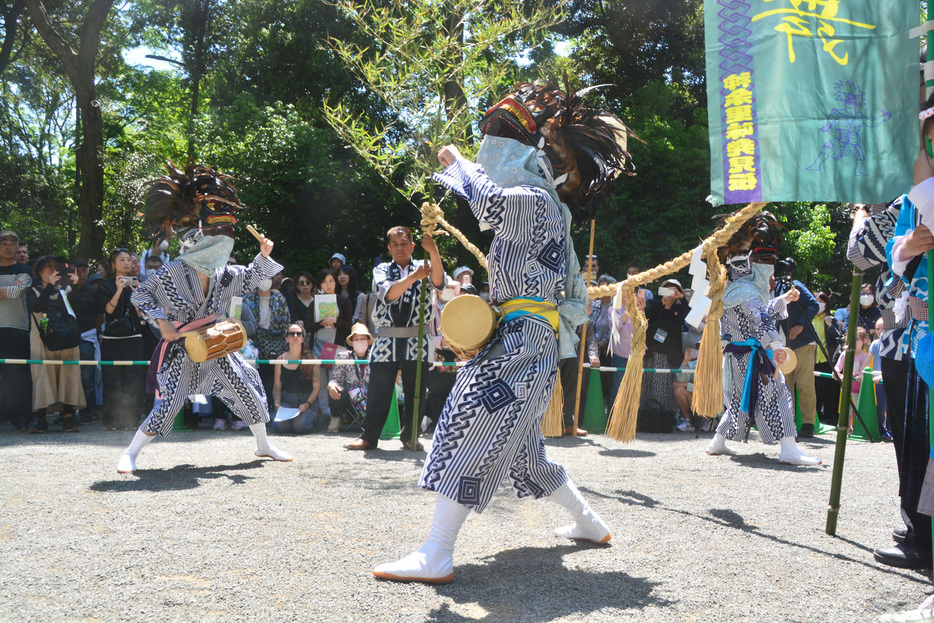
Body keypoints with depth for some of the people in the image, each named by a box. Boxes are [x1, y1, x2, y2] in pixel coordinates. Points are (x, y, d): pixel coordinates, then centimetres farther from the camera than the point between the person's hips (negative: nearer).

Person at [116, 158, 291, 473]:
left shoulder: (223, 274, 2)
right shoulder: (173, 272, -15)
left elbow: (248, 280, 20)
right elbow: (141, 295, -8)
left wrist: (263, 256, 5)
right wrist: (162, 322, -16)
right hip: (182, 351, -6)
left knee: (249, 393, 8)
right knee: (168, 405, -14)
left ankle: (263, 446, 27)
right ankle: (130, 453, -1)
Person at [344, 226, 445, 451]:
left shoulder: (422, 267, 10)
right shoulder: (382, 270, 12)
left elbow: (438, 282, -13)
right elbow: (388, 293, -8)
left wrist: (434, 251, -29)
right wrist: (414, 277, -23)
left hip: (416, 342, 0)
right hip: (386, 341, 0)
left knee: (415, 394, 4)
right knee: (377, 393, 0)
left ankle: (410, 436, 16)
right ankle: (369, 437, 8)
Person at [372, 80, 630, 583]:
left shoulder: (537, 201, -9)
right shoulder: (532, 212, 23)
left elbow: (491, 203, -31)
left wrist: (457, 163, -12)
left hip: (524, 343, -11)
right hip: (517, 341, 11)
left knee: (467, 430, -16)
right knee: (520, 447, 20)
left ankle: (436, 557, -19)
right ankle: (588, 522, 35)